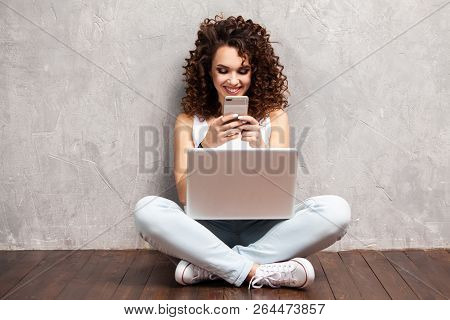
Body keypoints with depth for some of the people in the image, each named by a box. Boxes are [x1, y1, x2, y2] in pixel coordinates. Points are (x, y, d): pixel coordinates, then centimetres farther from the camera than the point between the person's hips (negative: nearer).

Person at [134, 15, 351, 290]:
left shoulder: (274, 116, 1)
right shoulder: (189, 121, 1)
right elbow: (185, 195, -7)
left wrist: (261, 148, -24)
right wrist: (206, 146, -24)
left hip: (262, 230, 1)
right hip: (209, 229, 0)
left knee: (336, 210, -24)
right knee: (147, 209, -27)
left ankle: (210, 265, -20)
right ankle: (259, 272, -22)